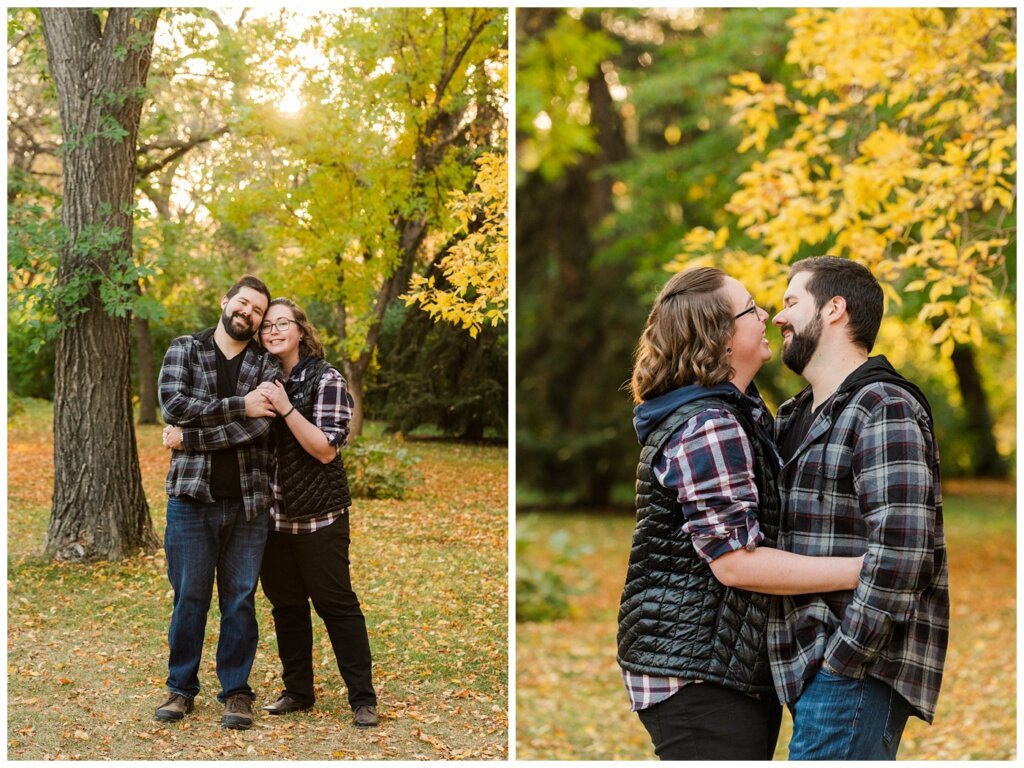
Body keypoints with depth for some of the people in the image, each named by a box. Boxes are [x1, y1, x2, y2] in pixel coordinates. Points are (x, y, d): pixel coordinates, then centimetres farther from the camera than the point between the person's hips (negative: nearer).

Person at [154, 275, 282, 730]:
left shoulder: (267, 364, 6)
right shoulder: (184, 350, 7)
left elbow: (260, 423, -11)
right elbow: (173, 404, -10)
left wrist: (188, 438, -14)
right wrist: (238, 406, -15)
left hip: (248, 501, 1)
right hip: (191, 496, 0)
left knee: (240, 599, 6)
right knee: (189, 597, 6)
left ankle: (236, 690, 16)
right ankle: (181, 687, 19)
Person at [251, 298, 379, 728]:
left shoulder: (325, 380, -8)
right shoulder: (261, 378, 8)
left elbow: (326, 449, -14)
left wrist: (285, 409, -23)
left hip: (318, 515, -5)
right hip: (272, 514, 5)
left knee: (335, 603, -1)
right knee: (285, 603, 12)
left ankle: (362, 698, 5)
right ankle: (297, 690, 24)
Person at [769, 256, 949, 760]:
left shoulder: (885, 410, -12)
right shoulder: (797, 417, 18)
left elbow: (900, 552, -21)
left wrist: (841, 662, -20)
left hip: (857, 667, -9)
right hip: (816, 662, 9)